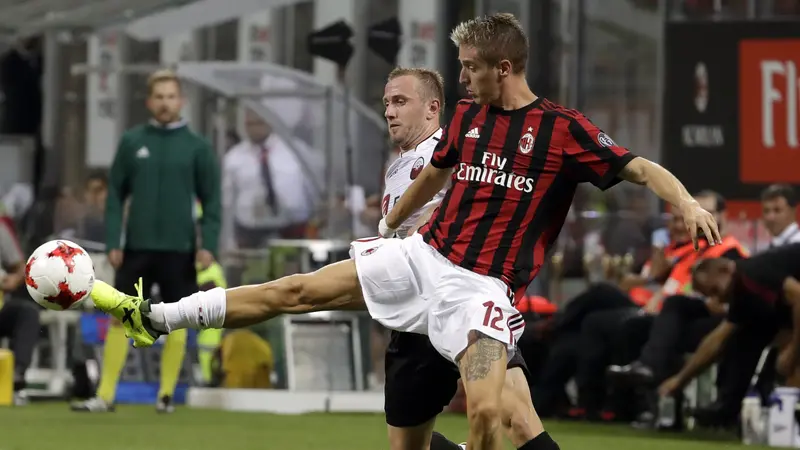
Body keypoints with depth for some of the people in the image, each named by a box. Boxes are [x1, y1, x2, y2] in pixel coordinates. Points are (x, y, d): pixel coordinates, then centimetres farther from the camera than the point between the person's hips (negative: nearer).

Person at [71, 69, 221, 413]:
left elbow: (212, 201, 2)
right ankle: (105, 395, 0)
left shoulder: (197, 146, 2)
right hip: (137, 247, 1)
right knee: (120, 319, -2)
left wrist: (208, 245, -10)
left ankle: (167, 394, 12)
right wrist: (112, 243, -3)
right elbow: (115, 195, 6)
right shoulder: (132, 142, 6)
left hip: (179, 250, -1)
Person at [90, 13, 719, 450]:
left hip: (482, 287, -5)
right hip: (422, 257, 5)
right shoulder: (468, 116, 8)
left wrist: (686, 202, -34)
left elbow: (640, 168, -14)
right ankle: (155, 319, 9)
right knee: (295, 291, 2)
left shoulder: (564, 130, -11)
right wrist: (388, 226, 40)